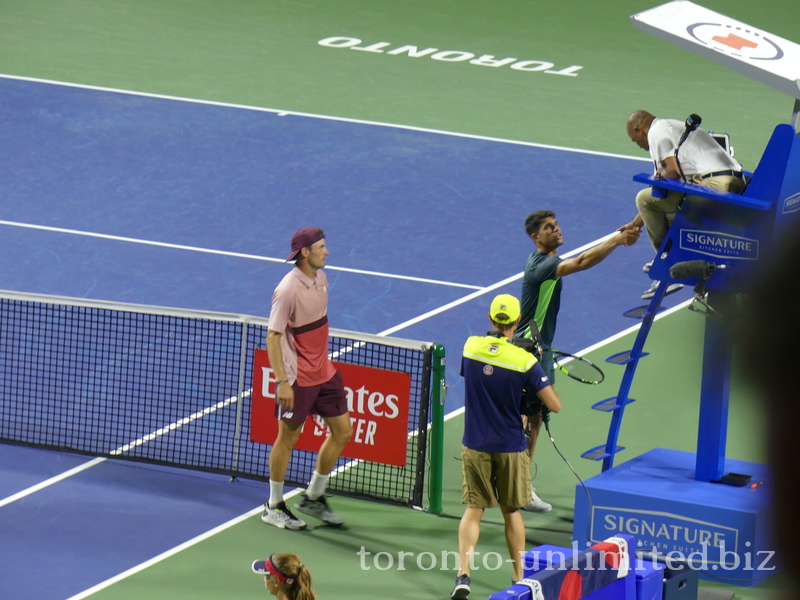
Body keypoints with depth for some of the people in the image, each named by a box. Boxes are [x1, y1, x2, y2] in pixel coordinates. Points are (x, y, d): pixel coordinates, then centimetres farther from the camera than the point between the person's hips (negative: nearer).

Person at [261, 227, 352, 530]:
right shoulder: (289, 290, -21)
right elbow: (273, 337, -20)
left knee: (342, 431, 9)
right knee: (288, 438, 4)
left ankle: (313, 497, 24)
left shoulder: (320, 278, 4)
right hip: (297, 378, -8)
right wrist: (282, 381, -23)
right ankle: (274, 507, 18)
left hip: (324, 372, 8)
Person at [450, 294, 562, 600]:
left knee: (473, 510, 8)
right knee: (511, 512, 14)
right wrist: (543, 379, 5)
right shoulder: (525, 362, -15)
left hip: (475, 446, 1)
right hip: (511, 448, -1)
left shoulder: (470, 346, -6)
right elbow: (555, 405, -13)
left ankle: (463, 575, -8)